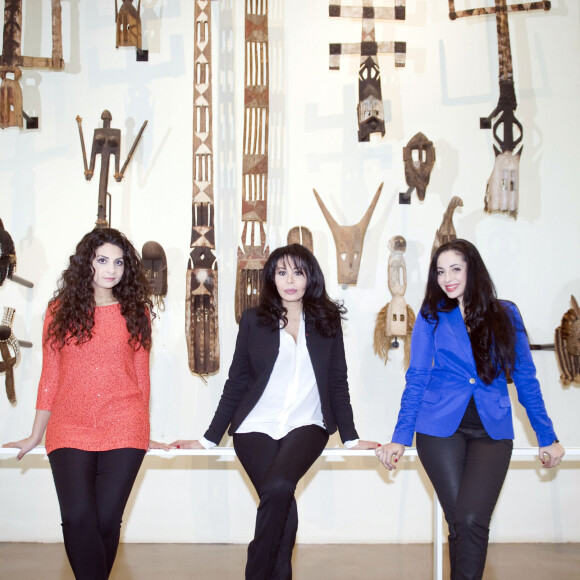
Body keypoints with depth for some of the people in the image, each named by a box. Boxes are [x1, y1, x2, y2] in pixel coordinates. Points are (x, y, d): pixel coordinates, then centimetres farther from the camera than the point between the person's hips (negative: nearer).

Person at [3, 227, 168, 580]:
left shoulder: (136, 312, 7)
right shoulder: (60, 311, 7)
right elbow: (49, 378, 11)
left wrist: (143, 435, 15)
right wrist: (35, 437, 13)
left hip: (123, 432, 0)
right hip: (70, 432, 0)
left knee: (107, 520, -4)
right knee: (78, 519, -13)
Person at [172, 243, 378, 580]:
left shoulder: (327, 321, 10)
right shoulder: (254, 320, 8)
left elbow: (338, 384, 13)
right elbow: (236, 383, 10)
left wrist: (351, 438, 8)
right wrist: (210, 439, 7)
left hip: (307, 425, 0)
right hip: (256, 426, 0)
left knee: (278, 488, -27)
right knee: (282, 501, -22)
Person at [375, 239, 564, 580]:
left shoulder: (506, 315, 8)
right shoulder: (432, 316, 6)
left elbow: (526, 380, 11)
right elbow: (417, 379, 4)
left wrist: (547, 438, 9)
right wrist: (401, 437, -2)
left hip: (491, 430, 0)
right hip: (441, 427, 0)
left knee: (472, 519, -17)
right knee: (459, 521, -3)